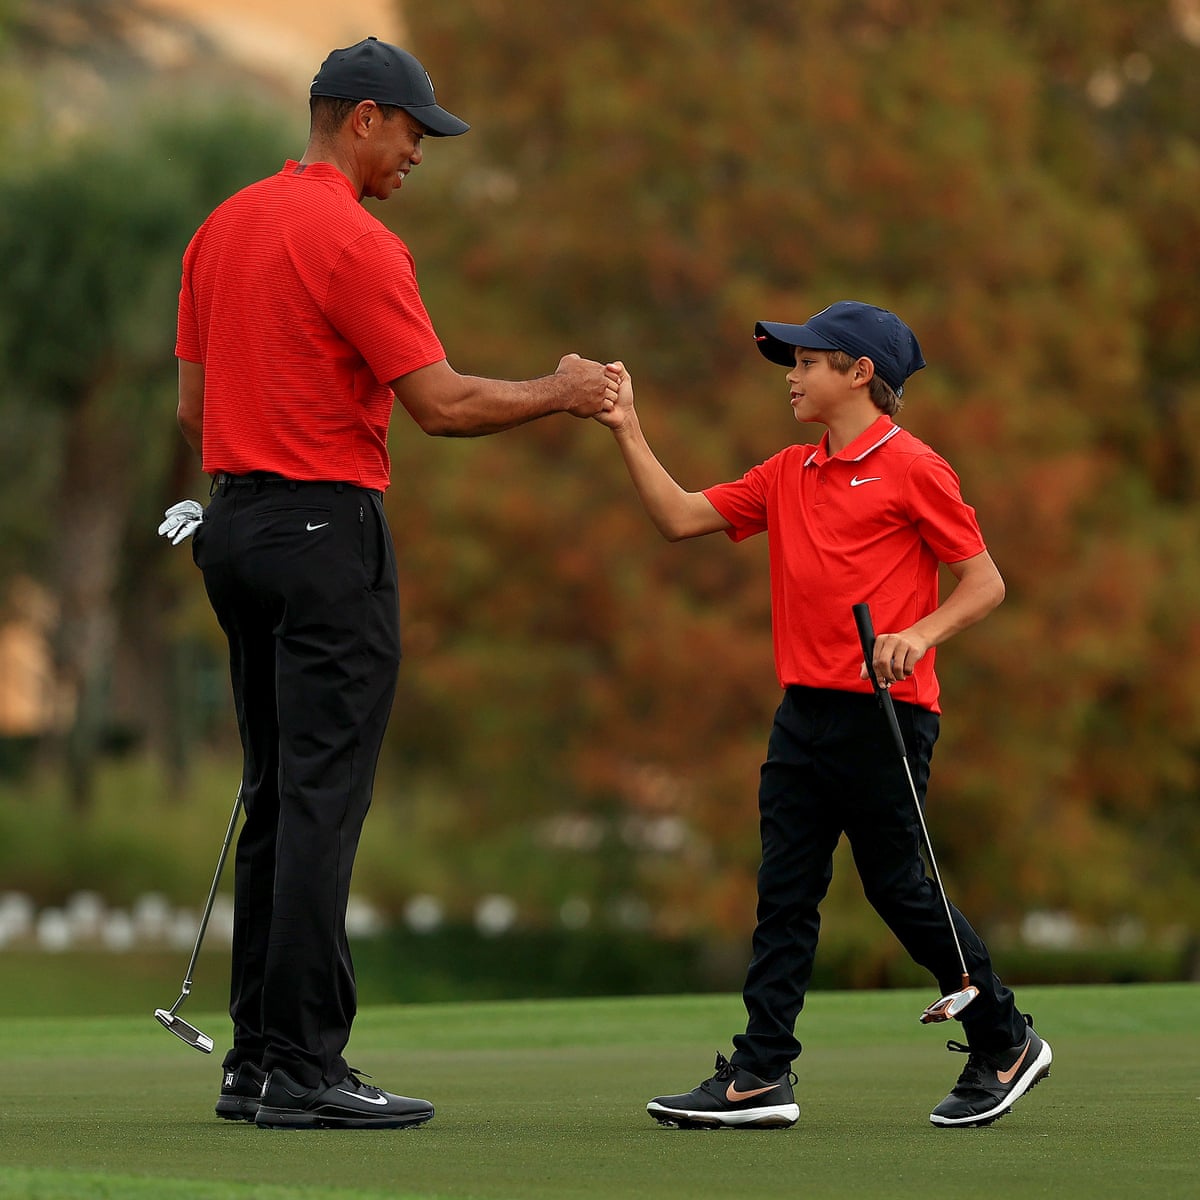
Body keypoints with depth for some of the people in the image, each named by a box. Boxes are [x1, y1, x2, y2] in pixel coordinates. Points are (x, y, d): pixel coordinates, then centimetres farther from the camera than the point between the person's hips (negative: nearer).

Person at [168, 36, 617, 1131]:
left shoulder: (222, 230, 13)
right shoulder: (353, 241, -14)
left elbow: (193, 403, 17)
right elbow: (443, 403, -16)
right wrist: (559, 394, -1)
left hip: (236, 524, 9)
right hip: (328, 529, -9)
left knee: (276, 797, 12)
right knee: (322, 801, -8)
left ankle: (258, 1055, 12)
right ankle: (304, 1066, -9)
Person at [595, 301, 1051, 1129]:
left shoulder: (912, 468, -6)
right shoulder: (788, 476, 15)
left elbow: (985, 583, -6)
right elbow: (681, 518, 11)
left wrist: (919, 635, -21)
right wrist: (629, 433, 6)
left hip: (886, 713, -7)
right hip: (805, 714, 7)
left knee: (899, 887, 0)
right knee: (785, 893, 2)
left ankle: (1006, 1045, 16)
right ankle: (762, 1076, 1)